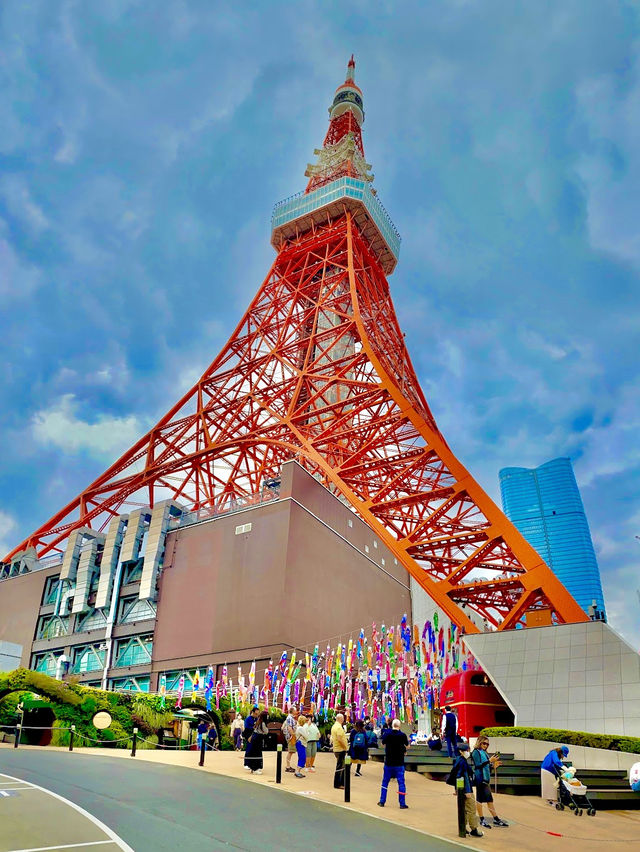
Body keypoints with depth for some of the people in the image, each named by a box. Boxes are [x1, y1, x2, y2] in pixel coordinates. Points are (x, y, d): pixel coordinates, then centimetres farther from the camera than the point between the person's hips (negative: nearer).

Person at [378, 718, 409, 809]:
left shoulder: (387, 734, -7)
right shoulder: (402, 735, -12)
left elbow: (383, 744, 9)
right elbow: (407, 746, 3)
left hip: (388, 763, 2)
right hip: (399, 763, -2)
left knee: (385, 782, 14)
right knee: (401, 783, 5)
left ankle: (382, 802, 18)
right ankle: (402, 804, 4)